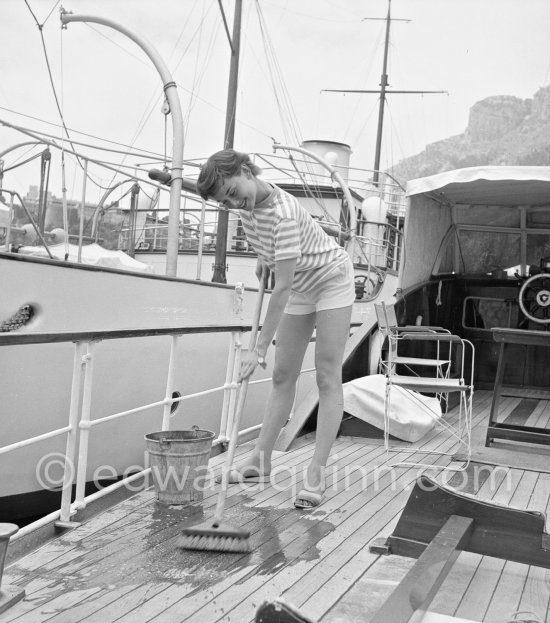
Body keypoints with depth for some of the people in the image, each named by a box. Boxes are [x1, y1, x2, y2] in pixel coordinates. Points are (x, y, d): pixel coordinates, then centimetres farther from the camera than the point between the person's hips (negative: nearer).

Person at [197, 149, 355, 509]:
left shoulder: (283, 213, -35)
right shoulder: (246, 205, -11)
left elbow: (282, 287, -36)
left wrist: (260, 348, -36)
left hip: (332, 280, -8)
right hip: (301, 287, 8)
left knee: (328, 377, -10)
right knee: (283, 376, 8)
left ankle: (316, 475, -10)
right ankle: (261, 460, 14)